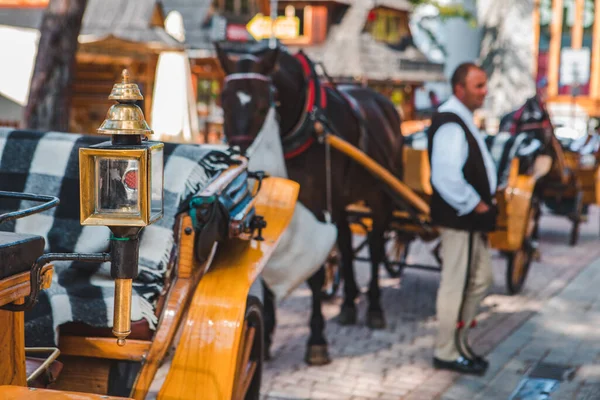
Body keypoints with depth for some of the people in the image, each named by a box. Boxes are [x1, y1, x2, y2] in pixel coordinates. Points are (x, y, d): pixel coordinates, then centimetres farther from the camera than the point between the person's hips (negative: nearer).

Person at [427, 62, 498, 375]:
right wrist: (476, 206, -18)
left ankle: (458, 341, 30)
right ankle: (447, 353, 12)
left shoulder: (462, 120, 14)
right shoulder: (451, 125, -20)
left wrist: (484, 204, 11)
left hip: (470, 219, 11)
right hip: (460, 218, -11)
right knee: (456, 285, -1)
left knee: (481, 279, 19)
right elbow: (447, 178, -29)